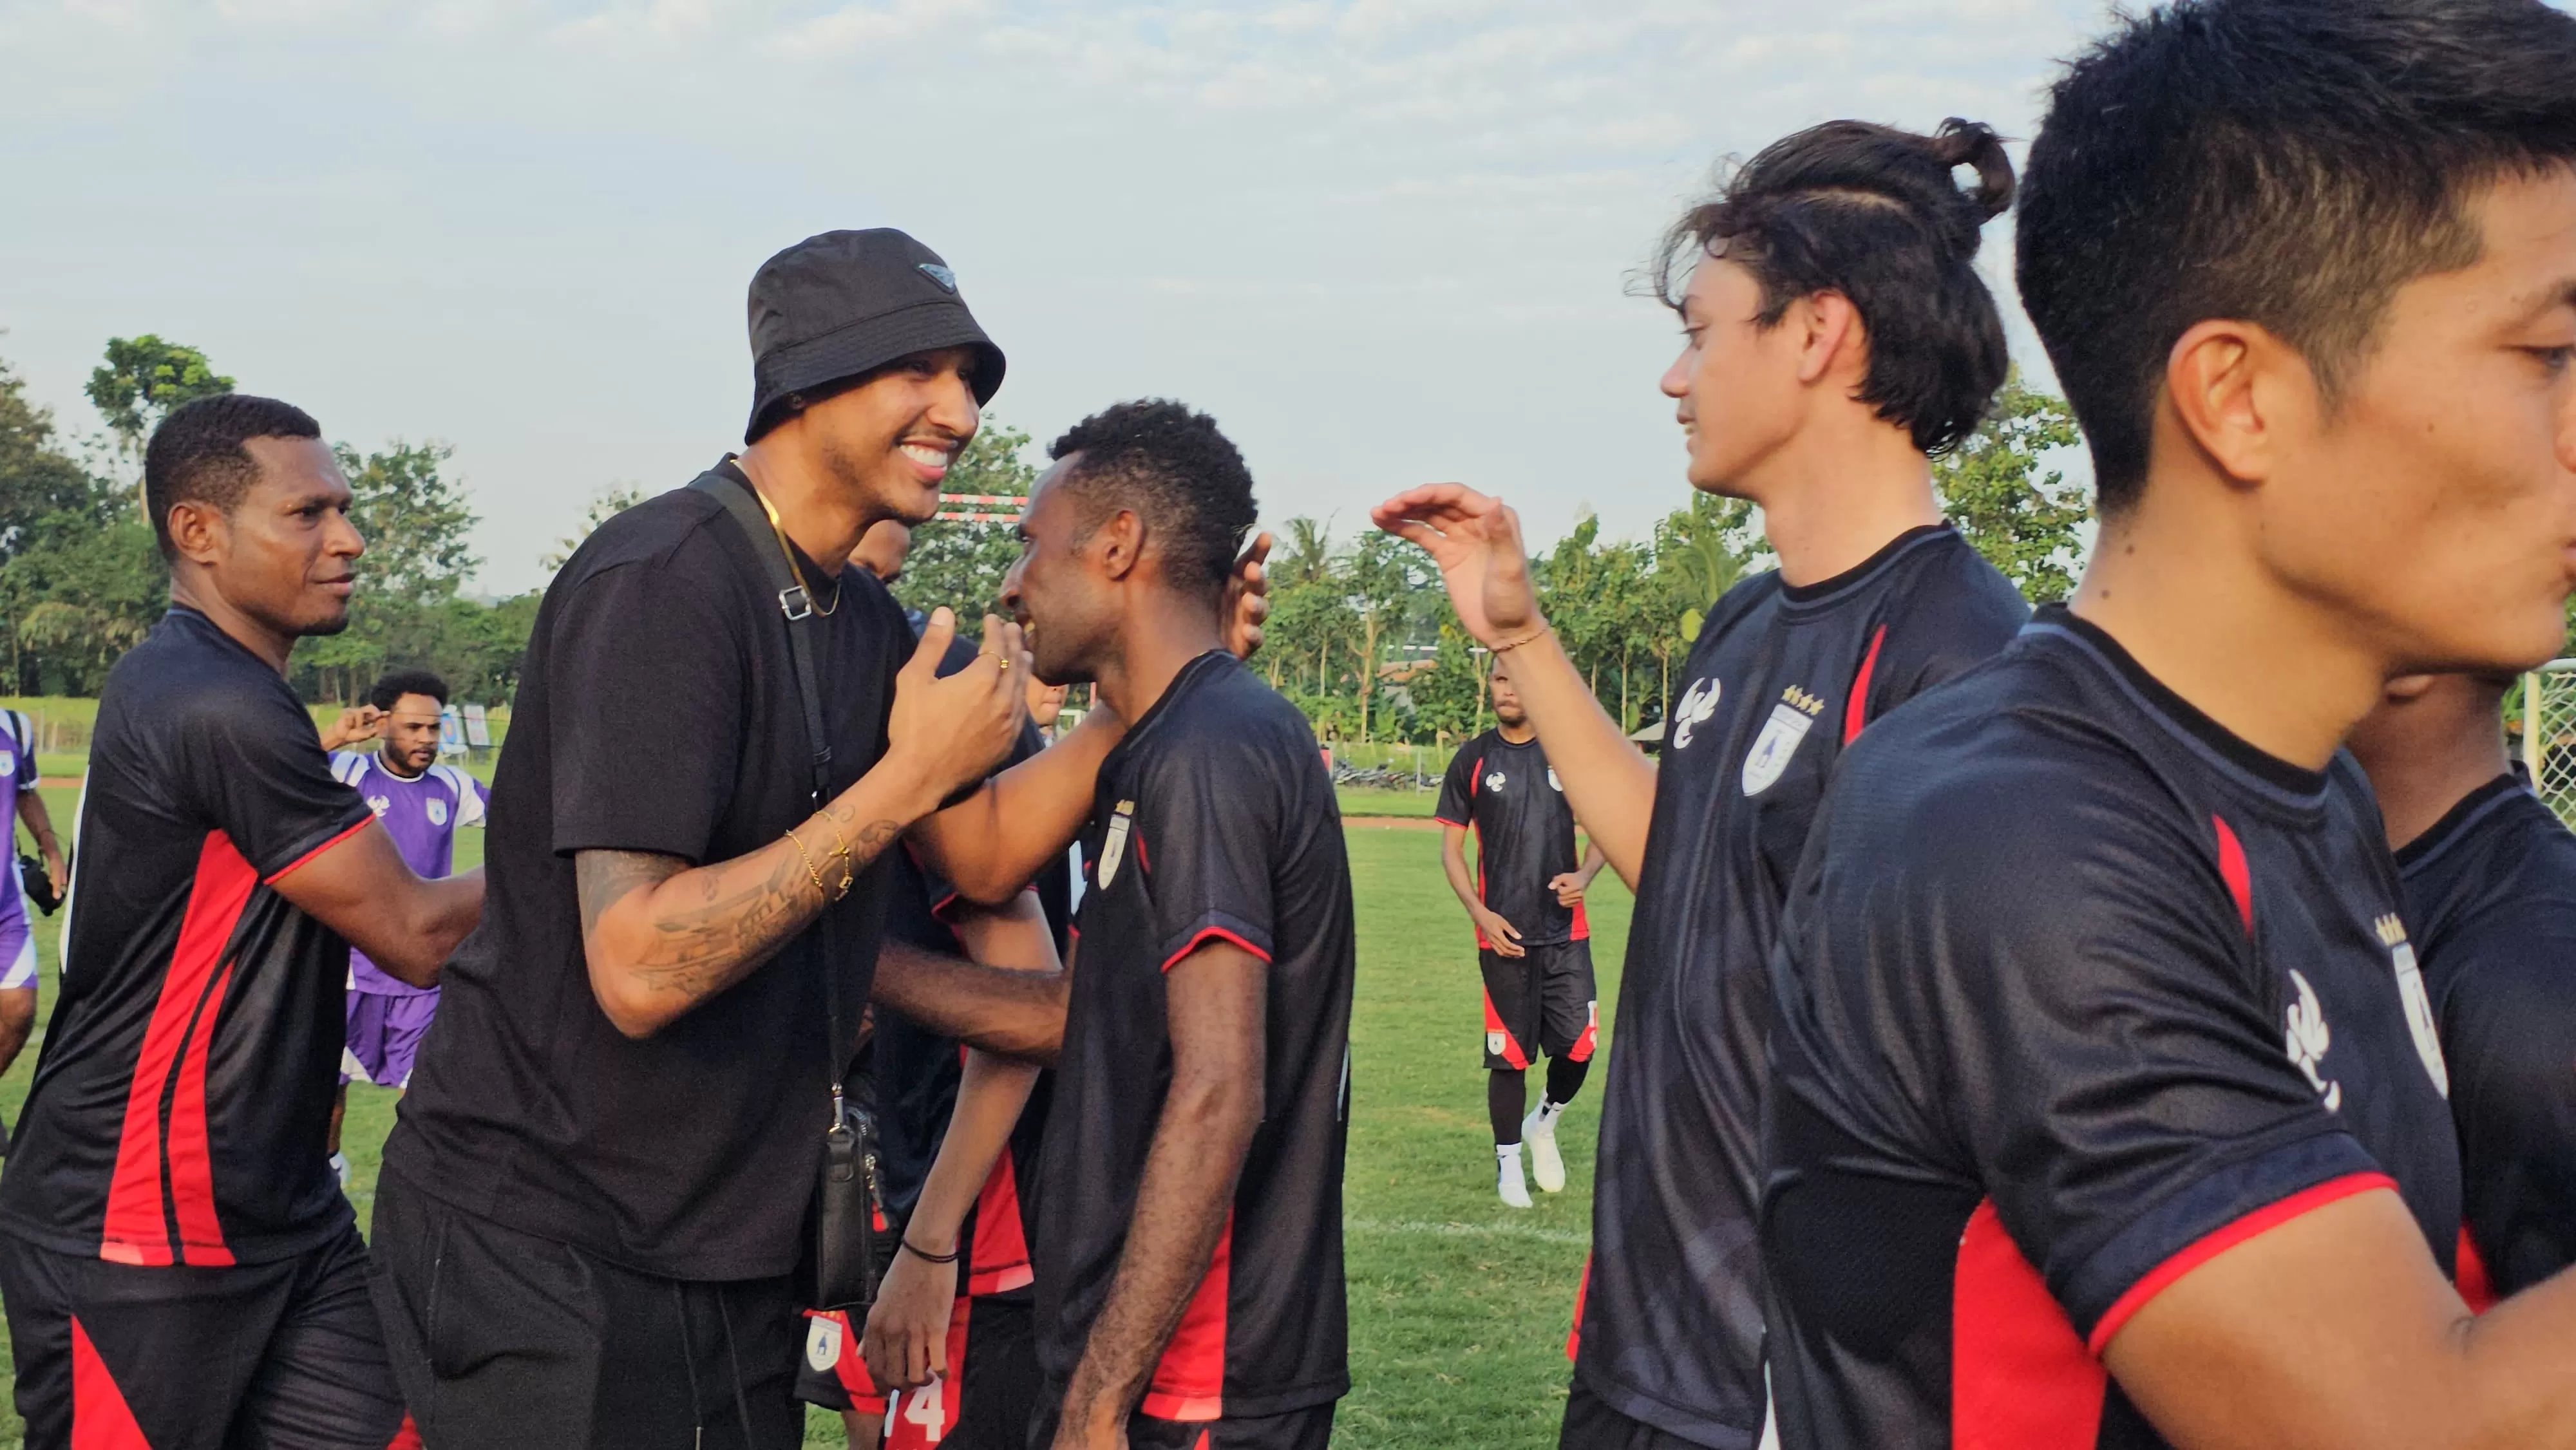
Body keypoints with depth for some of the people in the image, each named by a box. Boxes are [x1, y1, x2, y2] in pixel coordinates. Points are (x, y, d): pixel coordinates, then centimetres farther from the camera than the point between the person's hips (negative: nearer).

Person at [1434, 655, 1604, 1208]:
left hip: (1566, 932, 1)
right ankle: (1507, 1162, 18)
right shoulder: (1474, 759, 2)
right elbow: (1451, 847, 4)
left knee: (1579, 1048, -2)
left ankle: (1543, 1125, 27)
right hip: (1503, 934, -1)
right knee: (1508, 1056, 2)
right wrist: (1480, 914, -8)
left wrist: (1584, 876, -9)